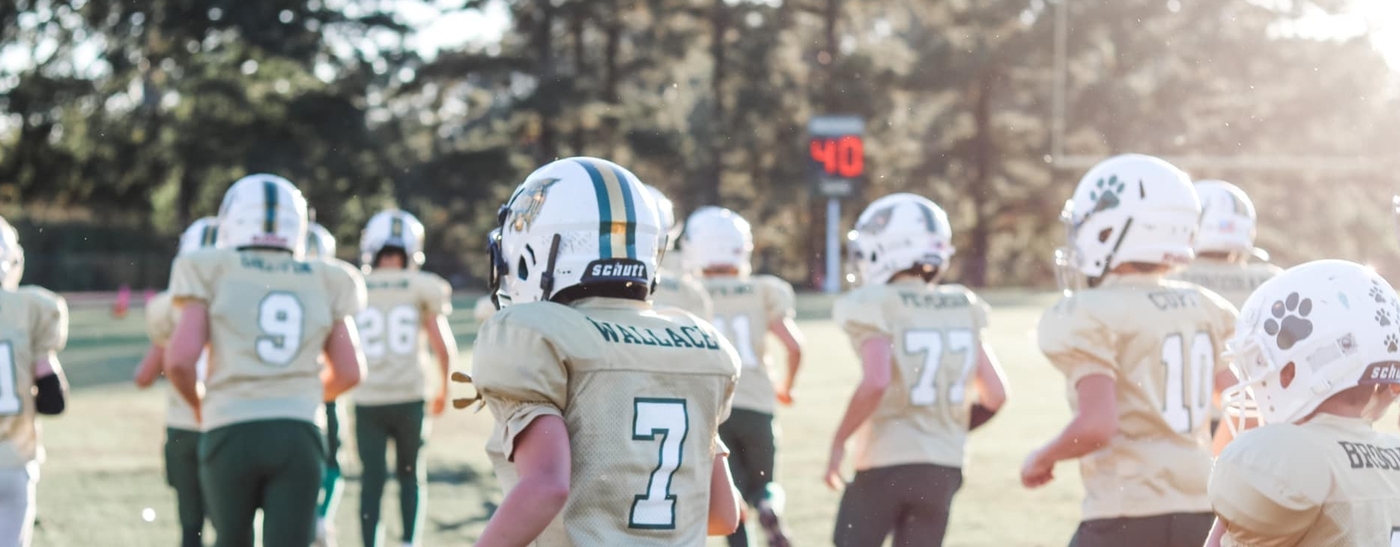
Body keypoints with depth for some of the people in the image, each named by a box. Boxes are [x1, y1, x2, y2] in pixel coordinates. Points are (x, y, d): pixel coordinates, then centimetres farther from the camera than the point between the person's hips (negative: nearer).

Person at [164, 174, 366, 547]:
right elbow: (349, 372, 11)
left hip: (231, 432, -1)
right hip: (298, 432, 1)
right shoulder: (324, 282, 11)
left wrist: (197, 402, 16)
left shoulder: (212, 273, 4)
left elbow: (180, 358, -5)